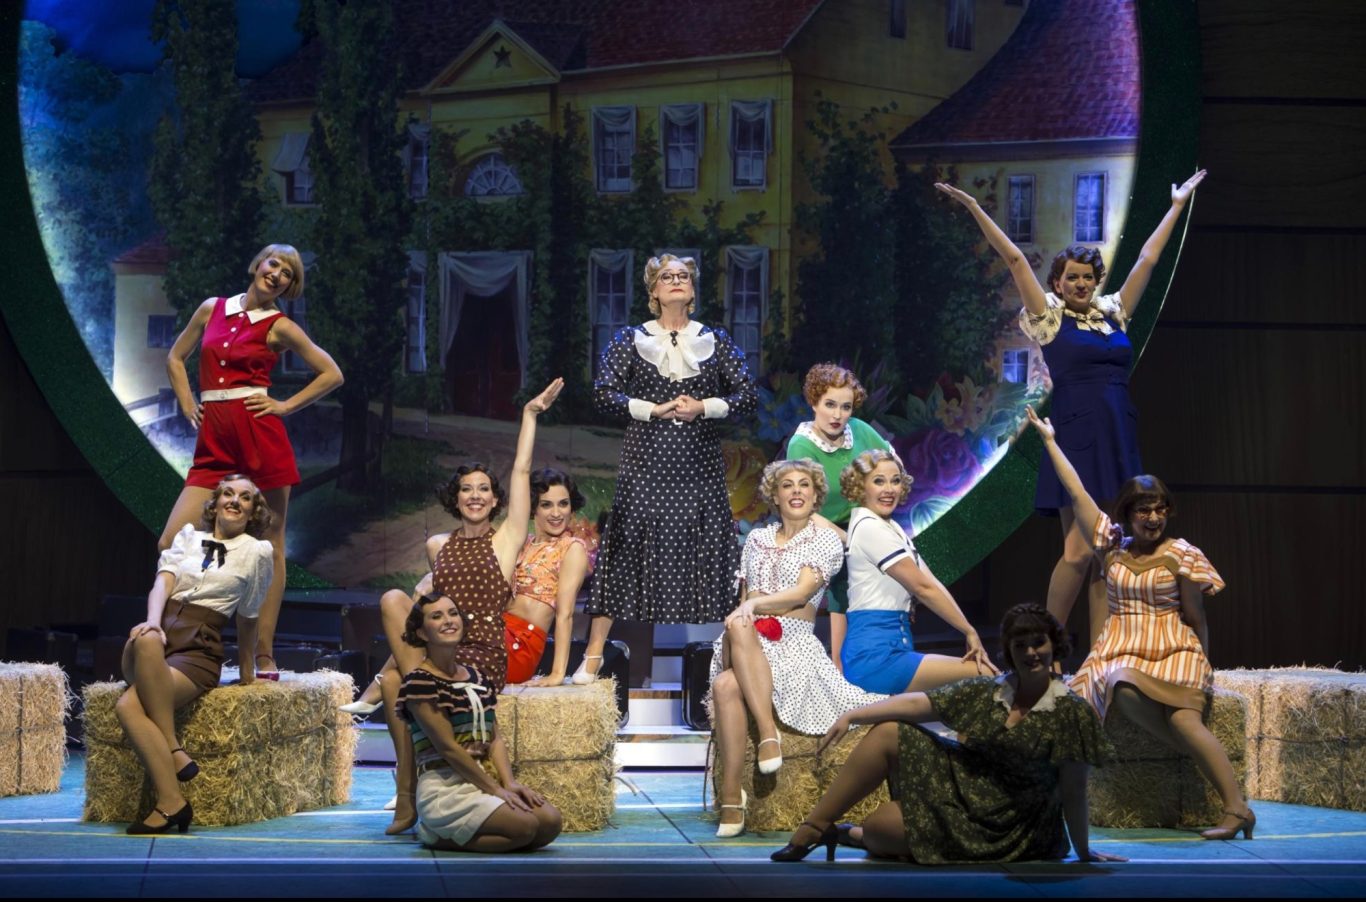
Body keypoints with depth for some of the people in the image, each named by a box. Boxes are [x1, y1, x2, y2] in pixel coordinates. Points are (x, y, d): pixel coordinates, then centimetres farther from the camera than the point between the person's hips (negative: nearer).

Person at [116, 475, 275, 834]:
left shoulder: (258, 551, 10)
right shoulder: (187, 536, 19)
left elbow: (247, 616, 18)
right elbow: (163, 582, 2)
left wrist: (246, 670, 24)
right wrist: (153, 623, -18)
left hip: (199, 650, -3)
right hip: (163, 633, 3)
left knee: (129, 706, -33)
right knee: (147, 641, -38)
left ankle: (168, 803, -30)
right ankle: (174, 753, -35)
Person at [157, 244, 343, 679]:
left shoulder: (279, 327, 3)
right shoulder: (212, 309, 14)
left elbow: (331, 373, 6)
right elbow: (176, 357, 25)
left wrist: (286, 406, 0)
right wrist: (188, 404, 12)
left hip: (260, 435, -4)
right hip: (213, 441, 4)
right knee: (171, 544, -7)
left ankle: (265, 656, 2)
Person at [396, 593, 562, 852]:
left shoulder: (478, 677, 16)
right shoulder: (419, 682, -8)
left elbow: (494, 738, 11)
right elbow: (448, 747, -13)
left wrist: (510, 783, -7)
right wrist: (496, 789, -13)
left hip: (482, 783, 8)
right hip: (445, 789, -8)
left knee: (550, 820, -14)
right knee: (525, 826, -26)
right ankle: (439, 837, -3)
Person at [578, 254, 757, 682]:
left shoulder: (715, 340, 10)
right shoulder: (630, 339, 8)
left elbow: (748, 396, 5)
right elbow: (604, 393, -2)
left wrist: (703, 408, -11)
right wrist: (655, 410, -12)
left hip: (700, 465, 1)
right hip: (645, 462, -1)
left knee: (704, 552, 0)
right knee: (629, 548, -3)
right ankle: (593, 656, 0)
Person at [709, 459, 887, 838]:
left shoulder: (826, 541, 7)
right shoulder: (757, 539, 22)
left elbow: (802, 592, -6)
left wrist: (754, 604, -21)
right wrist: (739, 615, -2)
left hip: (794, 641, -3)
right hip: (749, 642, 3)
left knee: (728, 684, -38)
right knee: (724, 685, -38)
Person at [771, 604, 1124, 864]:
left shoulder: (1071, 713, -14)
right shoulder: (985, 693, 2)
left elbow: (1072, 790, -13)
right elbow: (917, 703, 0)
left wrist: (1083, 852, -9)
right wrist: (852, 716, -6)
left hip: (999, 826, -6)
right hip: (959, 781, 6)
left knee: (873, 831, -16)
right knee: (888, 733, -8)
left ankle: (849, 834, 22)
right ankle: (811, 829, -3)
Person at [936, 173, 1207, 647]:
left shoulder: (1113, 313, 15)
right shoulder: (1049, 318, 4)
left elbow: (1147, 258, 22)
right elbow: (1014, 259, 0)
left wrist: (1177, 206, 29)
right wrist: (975, 209, -4)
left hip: (1119, 441, 5)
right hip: (1076, 439, -5)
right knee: (1078, 551, -10)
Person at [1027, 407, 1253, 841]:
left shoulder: (1181, 556, 1)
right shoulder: (1113, 547, 11)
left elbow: (1196, 618, 6)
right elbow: (1077, 493, 16)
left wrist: (1199, 666, 4)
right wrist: (1050, 440, 20)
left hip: (1173, 653, -3)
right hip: (1120, 653, 3)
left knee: (1183, 719, -31)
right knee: (1123, 690, -35)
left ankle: (1236, 806, -36)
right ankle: (1205, 754, -23)